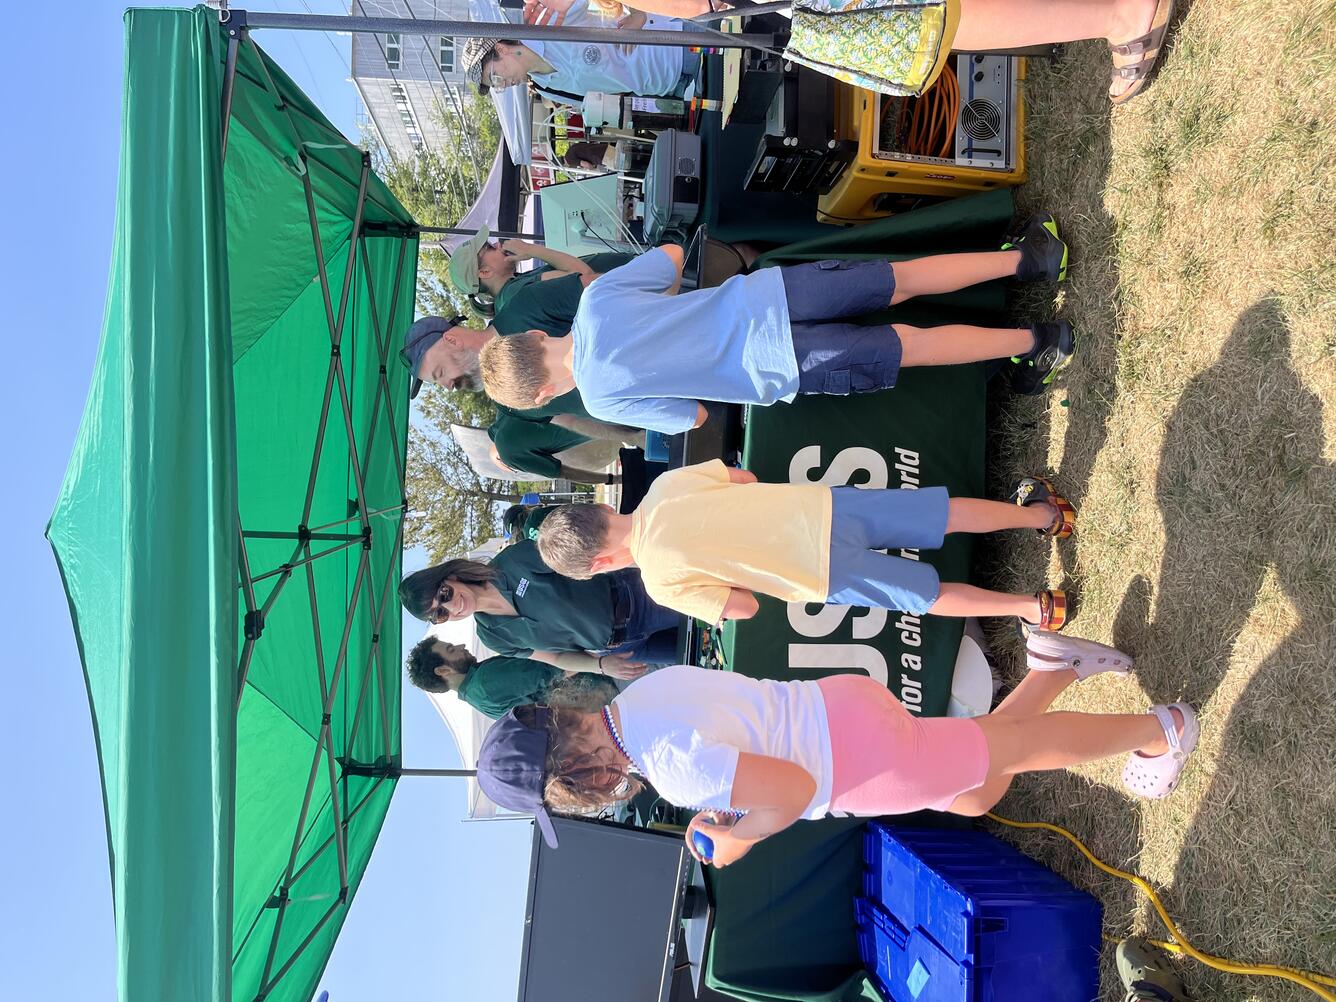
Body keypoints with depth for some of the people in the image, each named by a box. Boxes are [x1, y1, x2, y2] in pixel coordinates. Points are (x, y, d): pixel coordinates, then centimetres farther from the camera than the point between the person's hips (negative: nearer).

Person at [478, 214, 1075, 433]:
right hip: (765, 292, 5)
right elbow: (672, 255, 16)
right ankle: (1024, 257, 14)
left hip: (777, 365, -5)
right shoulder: (598, 294, 6)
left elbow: (692, 418, 0)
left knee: (909, 346, 3)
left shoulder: (601, 398, -8)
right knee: (904, 278, 12)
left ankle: (1034, 342, 7)